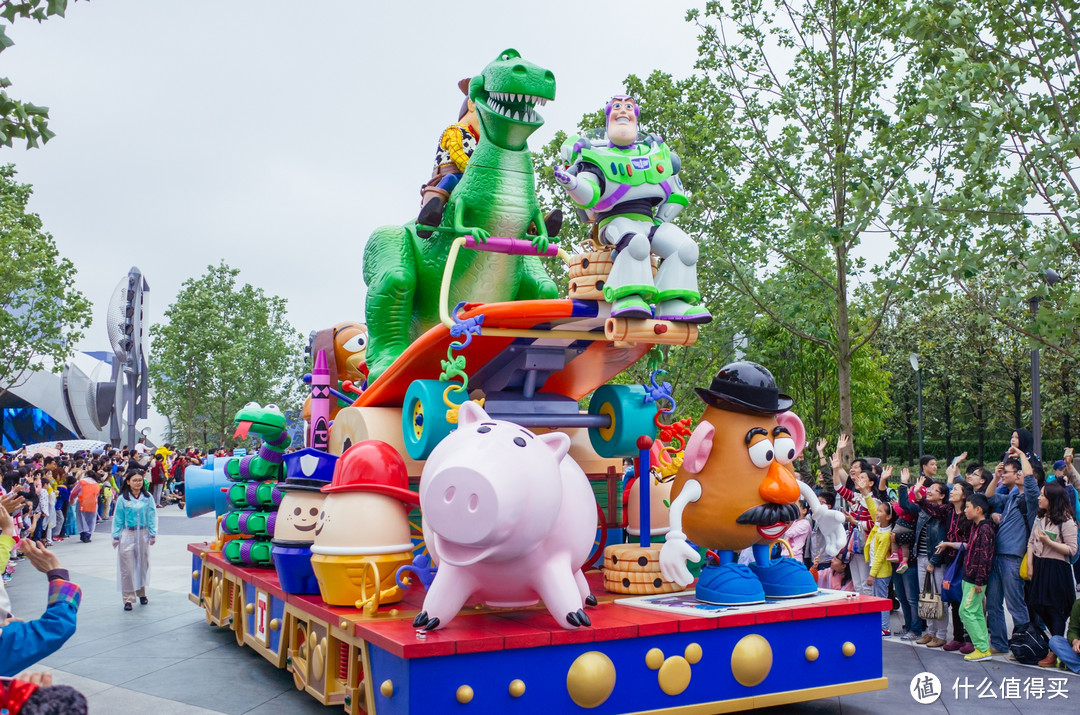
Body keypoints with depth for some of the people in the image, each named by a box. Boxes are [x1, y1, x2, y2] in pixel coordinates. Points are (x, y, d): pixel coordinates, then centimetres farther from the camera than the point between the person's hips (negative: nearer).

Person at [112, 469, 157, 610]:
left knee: (143, 564, 13)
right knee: (127, 567, -2)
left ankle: (142, 593, 30)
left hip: (143, 534, 2)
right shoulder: (122, 498, -4)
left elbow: (152, 516, 2)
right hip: (127, 535, -2)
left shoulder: (147, 497, -1)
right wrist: (116, 537, -1)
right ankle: (128, 598, 4)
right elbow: (118, 519, 0)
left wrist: (153, 534, -2)